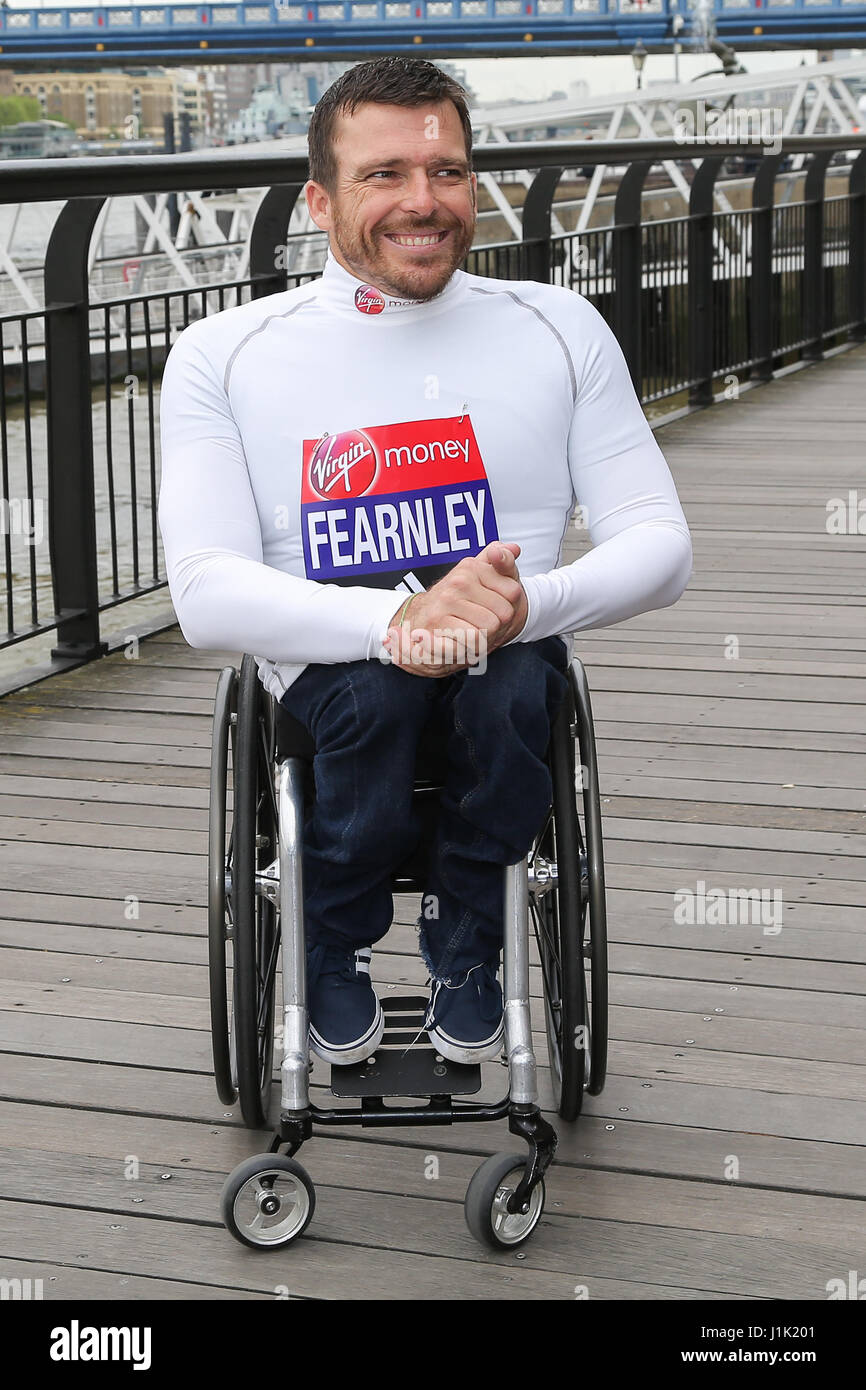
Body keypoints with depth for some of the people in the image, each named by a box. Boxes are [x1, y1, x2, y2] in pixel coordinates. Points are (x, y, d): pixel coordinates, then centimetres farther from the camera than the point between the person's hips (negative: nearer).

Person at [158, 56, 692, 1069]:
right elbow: (205, 593, -9)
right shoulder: (222, 356, 2)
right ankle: (337, 944, -4)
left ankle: (464, 944, -4)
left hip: (508, 652, 1)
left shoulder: (560, 329, 8)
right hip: (322, 668, -1)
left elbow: (659, 544, 2)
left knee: (510, 681, -33)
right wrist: (389, 620, -29)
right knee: (374, 687, -35)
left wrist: (532, 601, -21)